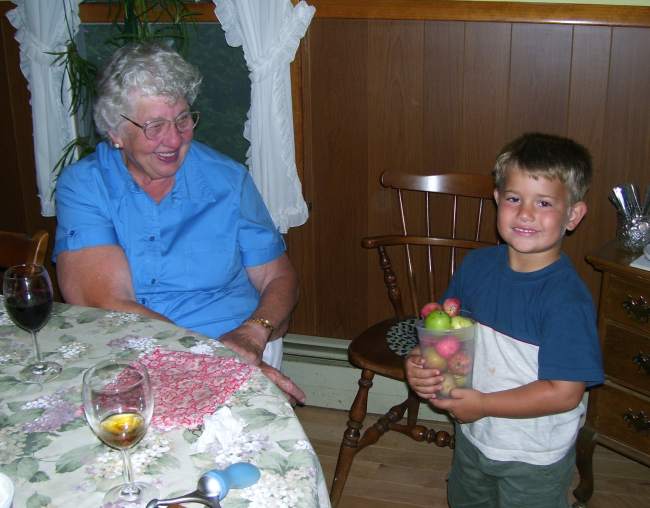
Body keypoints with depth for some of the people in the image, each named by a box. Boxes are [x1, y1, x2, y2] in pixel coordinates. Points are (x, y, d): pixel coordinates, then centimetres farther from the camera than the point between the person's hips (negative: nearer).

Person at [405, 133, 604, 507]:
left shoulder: (567, 299, -28)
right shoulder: (478, 265, -9)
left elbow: (564, 392, -28)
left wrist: (483, 404, -23)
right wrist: (419, 362, -15)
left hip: (535, 461, -6)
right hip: (472, 438, 6)